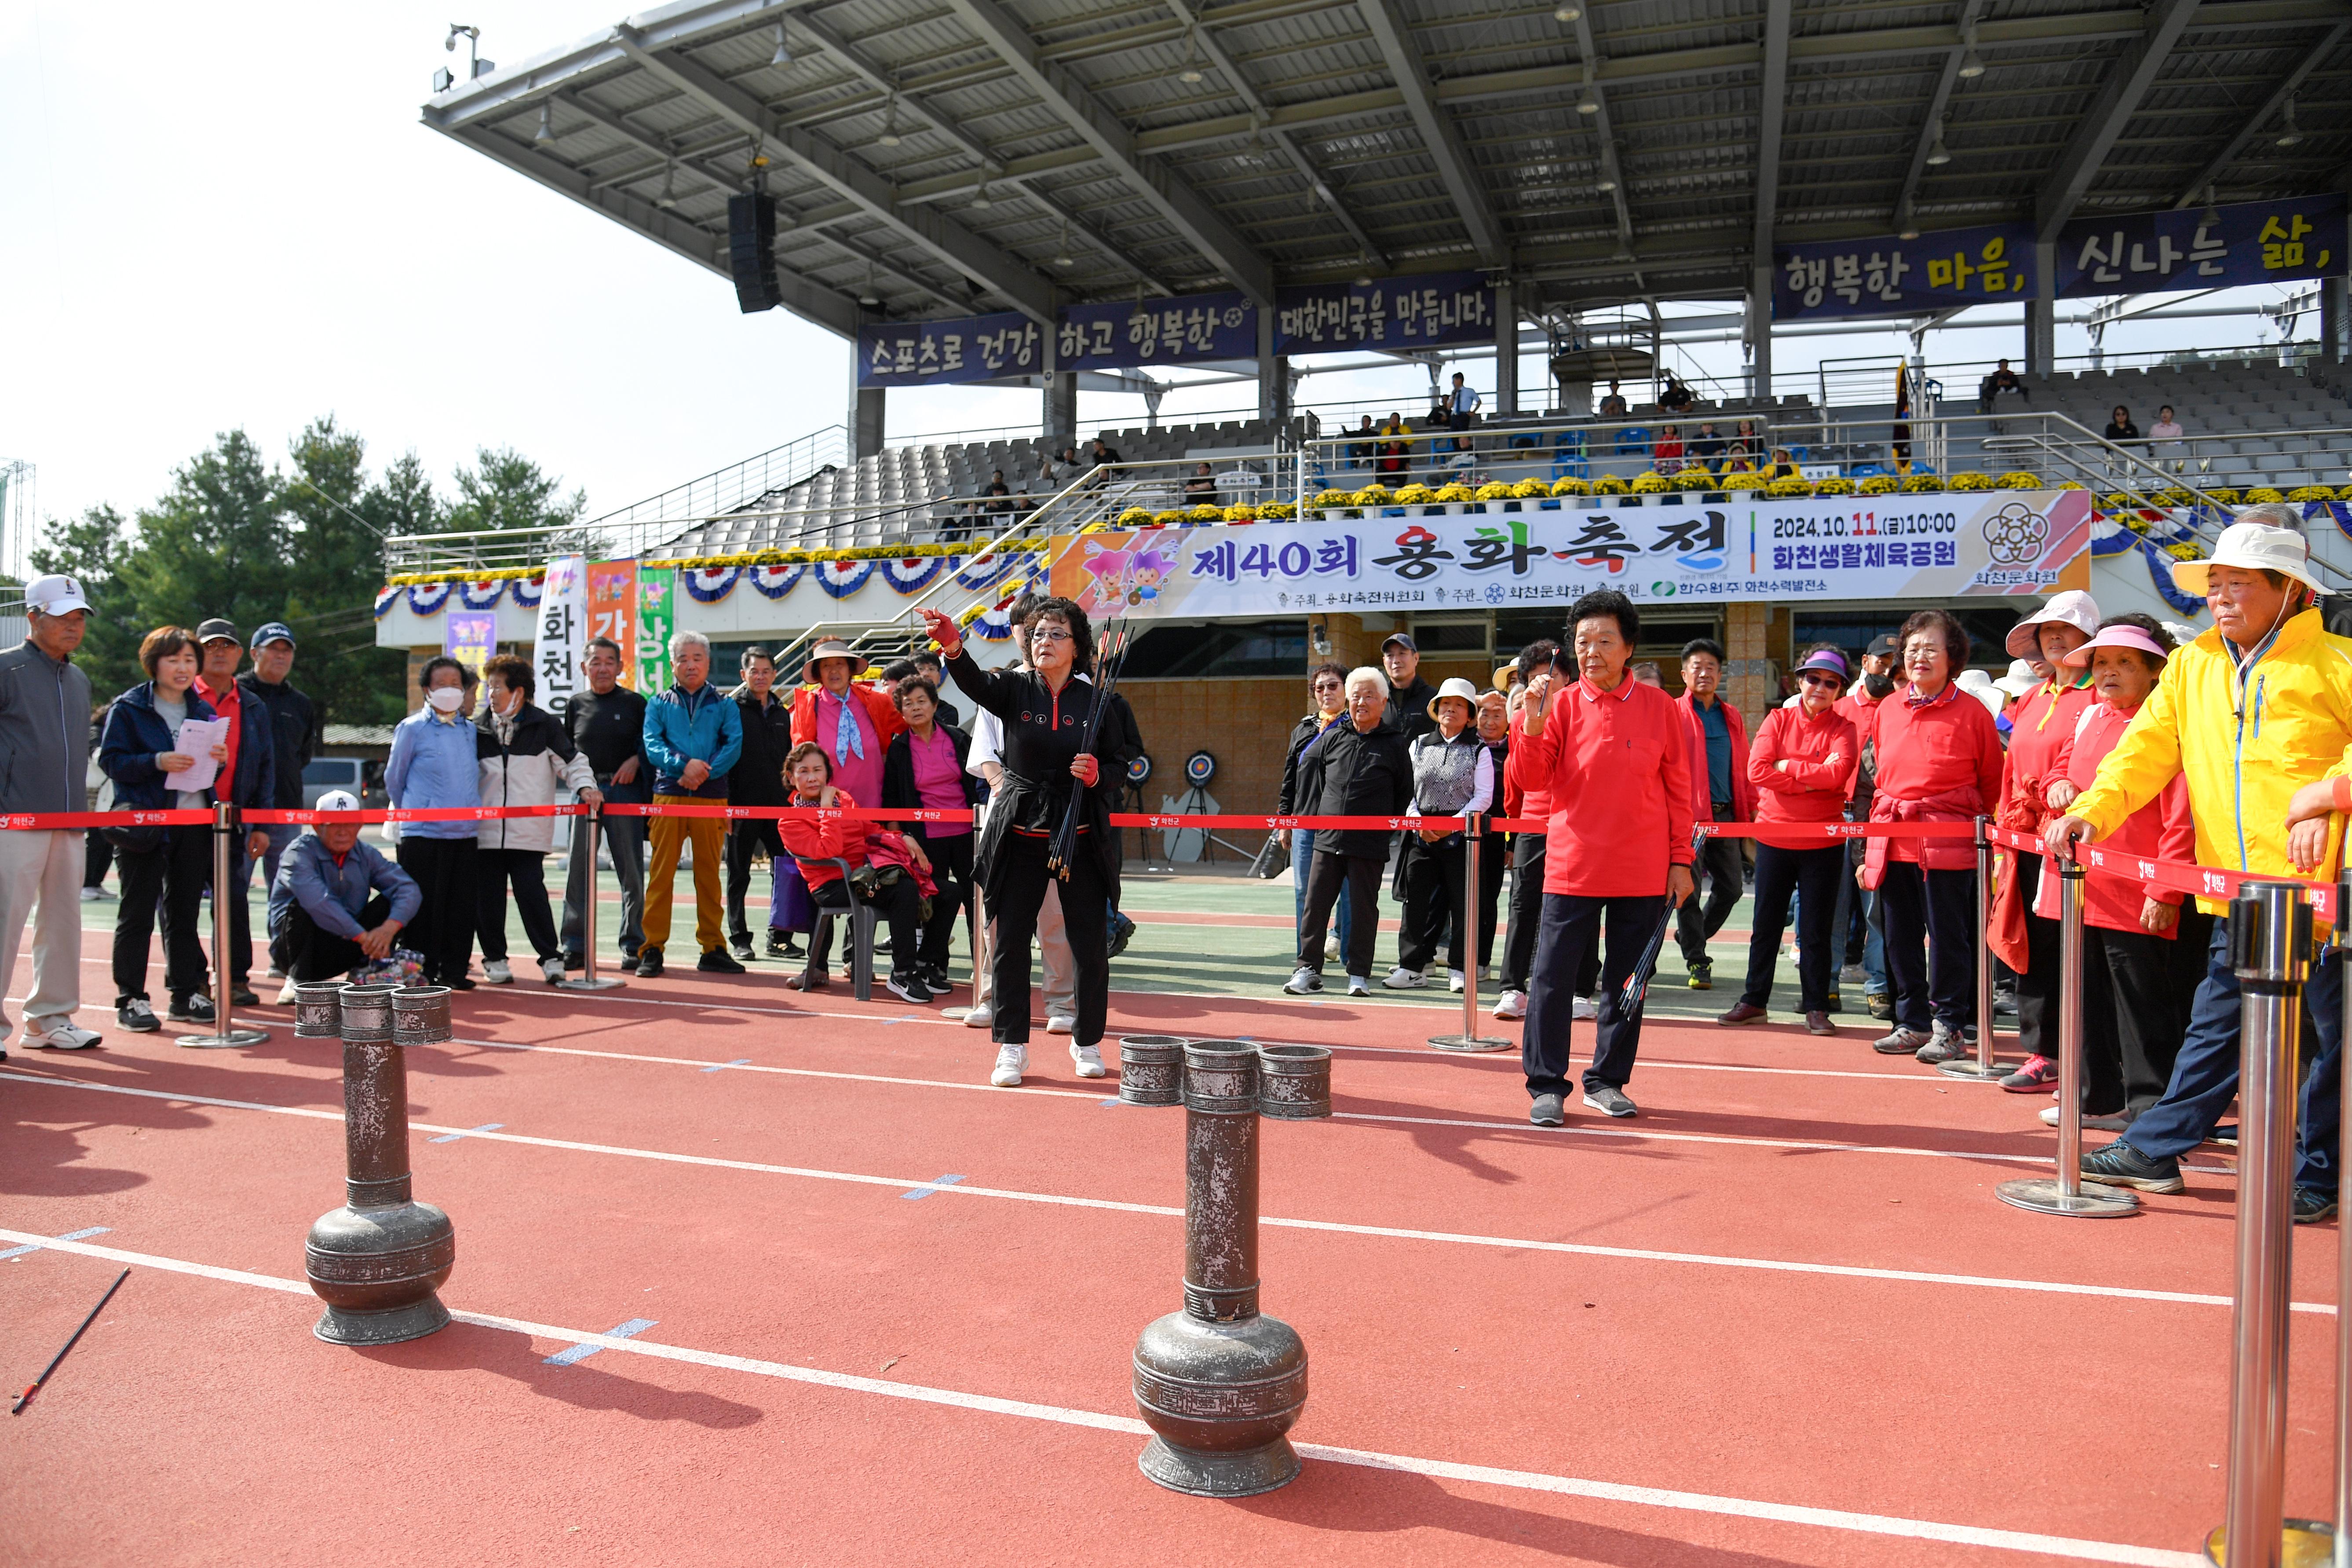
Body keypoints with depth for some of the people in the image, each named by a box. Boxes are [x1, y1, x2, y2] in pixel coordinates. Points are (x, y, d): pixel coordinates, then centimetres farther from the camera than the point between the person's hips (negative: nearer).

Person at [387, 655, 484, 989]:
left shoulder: (469, 730, 12)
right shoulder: (412, 729, 0)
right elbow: (394, 779, 7)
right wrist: (413, 812, 14)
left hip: (465, 833, 4)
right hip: (423, 833, -4)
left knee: (462, 906, 5)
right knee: (424, 907, -2)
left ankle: (454, 969, 14)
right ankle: (422, 972, 7)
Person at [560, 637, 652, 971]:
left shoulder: (634, 703, 5)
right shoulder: (576, 704, 11)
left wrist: (635, 761, -9)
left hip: (625, 791, -2)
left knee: (631, 869, 1)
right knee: (579, 869, 2)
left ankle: (633, 945, 9)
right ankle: (575, 946, 9)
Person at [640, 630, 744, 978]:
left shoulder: (724, 706, 12)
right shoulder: (659, 704, 13)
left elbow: (734, 746, -2)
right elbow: (652, 744, -1)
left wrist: (704, 773, -16)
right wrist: (683, 765, -19)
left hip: (711, 798, 0)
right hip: (668, 796, 0)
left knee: (709, 874, 5)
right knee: (661, 873, -2)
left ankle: (712, 948, 11)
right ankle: (652, 948, 2)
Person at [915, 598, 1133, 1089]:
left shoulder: (1098, 702, 2)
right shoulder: (1015, 688, 0)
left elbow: (1119, 765, 8)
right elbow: (974, 682, -22)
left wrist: (1099, 775, -15)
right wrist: (954, 649, -43)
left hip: (1080, 837, 0)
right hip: (1021, 836, 0)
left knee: (1090, 946, 5)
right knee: (1010, 942, 2)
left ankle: (1087, 1043, 24)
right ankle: (1012, 1048, 16)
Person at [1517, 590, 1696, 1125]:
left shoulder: (1659, 705, 2)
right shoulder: (1562, 702, 1)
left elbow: (1677, 788, 6)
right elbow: (1535, 777, -4)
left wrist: (1680, 860, 3)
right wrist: (1534, 722, -20)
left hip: (1643, 874, 1)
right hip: (1573, 867, -1)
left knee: (1626, 981, 9)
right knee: (1553, 976, -3)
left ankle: (1607, 1081, 23)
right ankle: (1547, 1085, 8)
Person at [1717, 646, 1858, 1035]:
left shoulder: (1843, 729, 1)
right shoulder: (1778, 719, 4)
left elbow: (1838, 773, -18)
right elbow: (1757, 770, -10)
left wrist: (1787, 766, -14)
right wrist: (1811, 780, -14)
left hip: (1823, 843, -1)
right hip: (1774, 837, 1)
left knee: (1816, 928, 4)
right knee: (1765, 923, 9)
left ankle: (1816, 1007, 13)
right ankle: (1754, 1001, 19)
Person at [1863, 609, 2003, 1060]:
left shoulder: (1971, 712, -3)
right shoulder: (1888, 710, 11)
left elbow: (1992, 782, 5)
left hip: (1948, 843, -5)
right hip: (1892, 842, 5)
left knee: (1948, 935, 1)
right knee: (1900, 936, 10)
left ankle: (1950, 1026, 12)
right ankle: (1911, 1021, 22)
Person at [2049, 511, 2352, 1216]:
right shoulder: (2191, 666, 9)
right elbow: (2147, 748, 3)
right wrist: (2093, 809, -12)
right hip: (2235, 895, 4)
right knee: (2213, 1030, 13)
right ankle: (2155, 1151, 19)